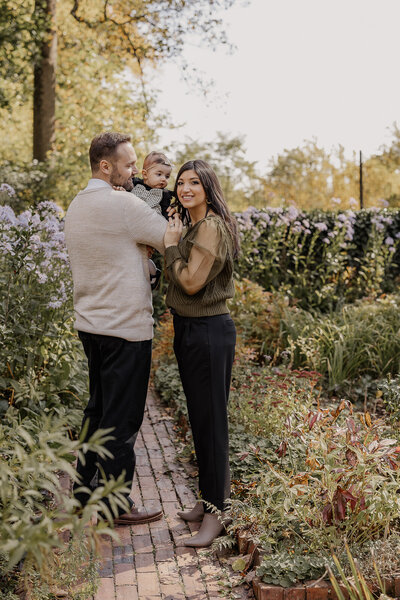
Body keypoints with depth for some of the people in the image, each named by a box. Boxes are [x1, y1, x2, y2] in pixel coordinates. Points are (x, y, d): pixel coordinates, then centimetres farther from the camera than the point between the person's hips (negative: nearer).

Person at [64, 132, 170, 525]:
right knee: (122, 416, 0)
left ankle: (85, 487, 29)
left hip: (90, 323, 9)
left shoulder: (76, 206, 11)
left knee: (98, 407, 20)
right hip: (125, 327, -9)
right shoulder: (123, 204, -17)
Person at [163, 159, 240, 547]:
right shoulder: (192, 227, 14)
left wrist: (171, 247, -10)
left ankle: (214, 514, 5)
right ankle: (209, 497, 28)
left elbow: (192, 282, -21)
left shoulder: (212, 227, -15)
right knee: (199, 418, 16)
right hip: (189, 329, 10)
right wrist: (173, 245, 7)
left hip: (210, 331, -10)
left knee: (211, 420, -4)